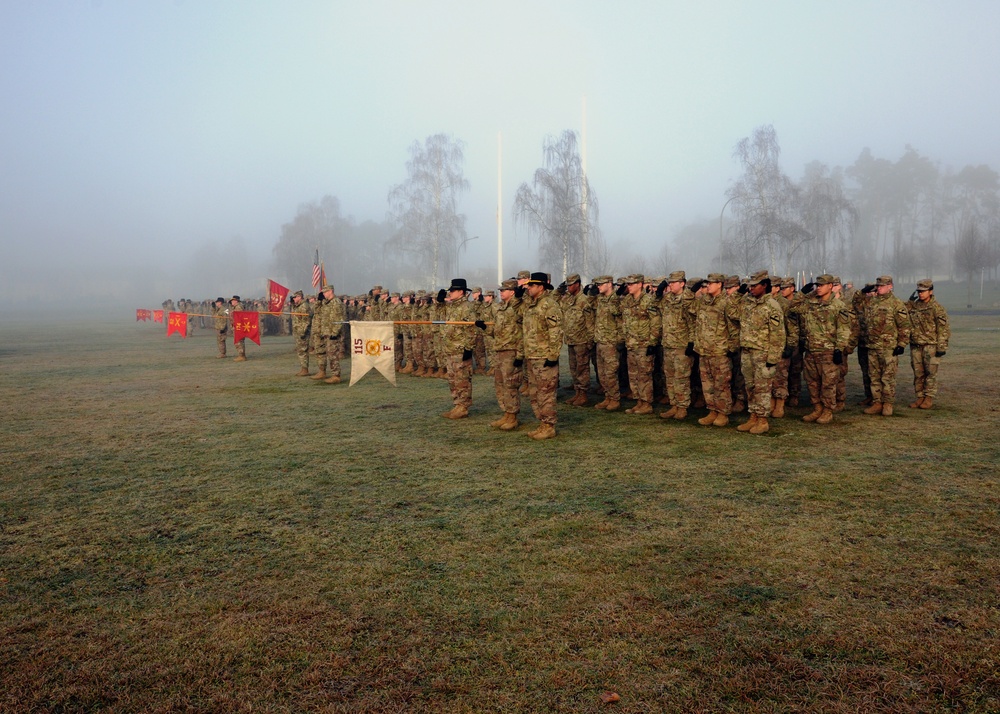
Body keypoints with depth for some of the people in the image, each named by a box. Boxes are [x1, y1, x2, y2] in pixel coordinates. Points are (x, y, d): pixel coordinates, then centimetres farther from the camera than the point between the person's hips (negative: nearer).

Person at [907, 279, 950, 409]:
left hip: (931, 346, -5)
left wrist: (941, 347, -12)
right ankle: (920, 397, 16)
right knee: (918, 373, 8)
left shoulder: (936, 308, -6)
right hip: (916, 346, 5)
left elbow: (944, 329, -8)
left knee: (930, 372, 0)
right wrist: (911, 301, 5)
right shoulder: (913, 306, 9)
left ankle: (929, 398, 8)